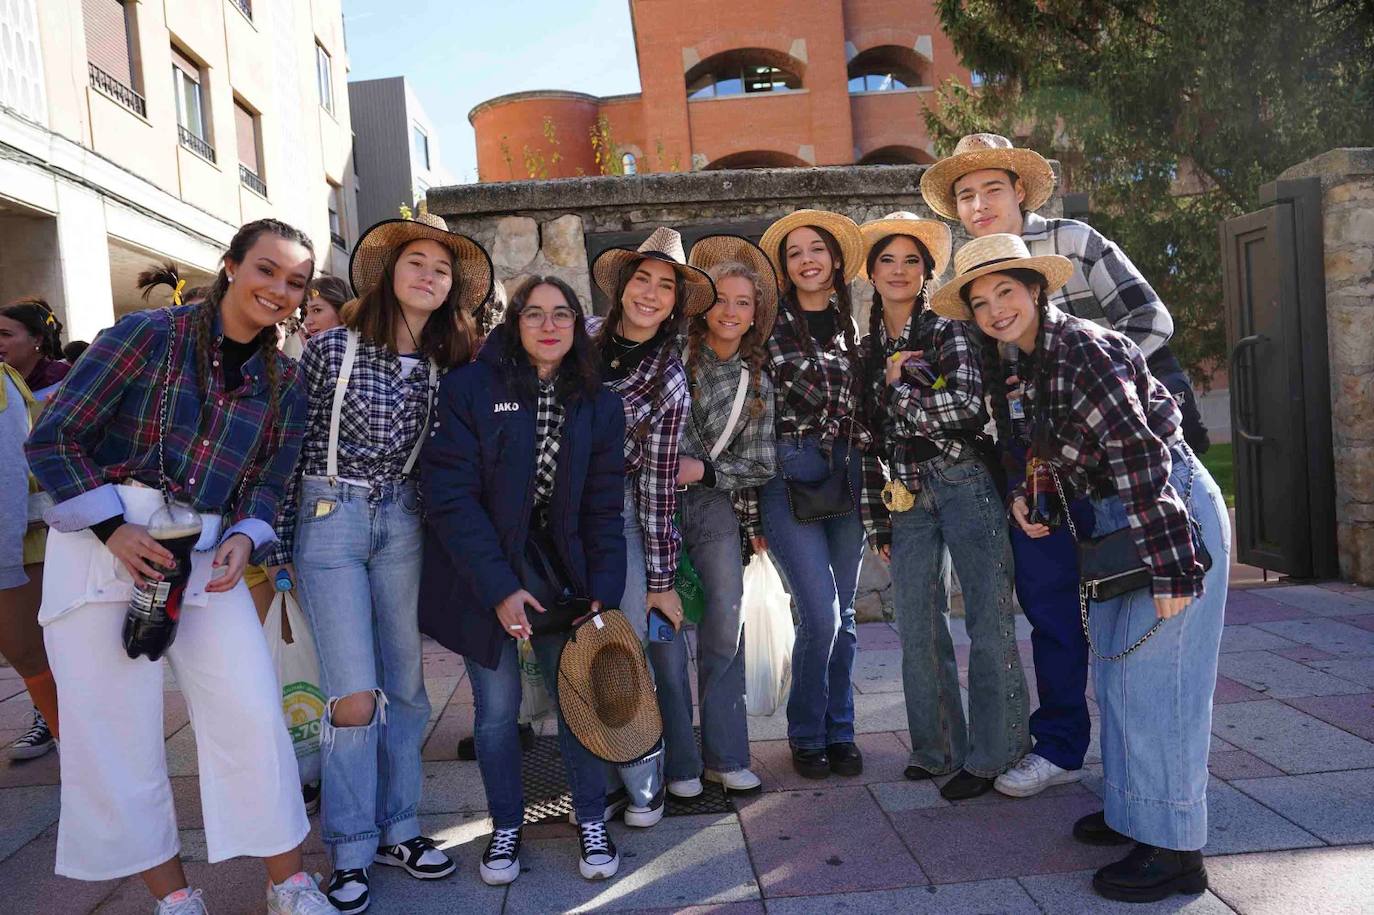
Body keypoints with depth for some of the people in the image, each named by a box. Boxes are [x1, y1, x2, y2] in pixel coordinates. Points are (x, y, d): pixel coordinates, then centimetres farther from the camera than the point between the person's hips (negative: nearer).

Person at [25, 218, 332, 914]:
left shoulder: (284, 383, 8)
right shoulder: (150, 334, -5)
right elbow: (53, 437, -6)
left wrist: (244, 538, -10)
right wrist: (115, 529, -14)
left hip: (208, 553, 3)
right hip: (105, 541, -3)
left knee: (253, 714, -3)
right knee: (115, 730, 1)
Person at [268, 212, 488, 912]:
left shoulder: (449, 363, 4)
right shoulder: (333, 348, -7)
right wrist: (278, 544, -2)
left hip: (403, 524, 4)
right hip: (329, 519, -4)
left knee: (406, 687, 9)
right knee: (354, 696, -6)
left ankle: (396, 829, 27)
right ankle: (350, 852, 13)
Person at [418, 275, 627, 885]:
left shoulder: (598, 405, 2)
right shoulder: (470, 388, -9)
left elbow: (603, 509, 3)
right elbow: (450, 496, -15)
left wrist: (603, 593, -8)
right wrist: (499, 587, -20)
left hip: (560, 568, 3)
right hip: (484, 573, -2)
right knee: (497, 706, 4)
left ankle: (591, 822, 23)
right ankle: (506, 827, 26)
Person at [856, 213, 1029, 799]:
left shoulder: (947, 330, -2)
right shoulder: (869, 349, 12)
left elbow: (967, 407, -18)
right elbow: (874, 442, 12)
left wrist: (901, 382, -8)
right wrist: (880, 519, 11)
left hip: (963, 481, -5)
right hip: (907, 494, 5)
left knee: (989, 618, -1)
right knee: (918, 628, 9)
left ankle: (990, 754, 10)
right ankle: (938, 747, 24)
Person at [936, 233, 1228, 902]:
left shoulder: (1080, 347, -19)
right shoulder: (1031, 361, 10)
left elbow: (1138, 453, -25)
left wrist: (1165, 566, -26)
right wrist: (1025, 496, 5)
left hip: (1170, 513, -10)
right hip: (1117, 519, 10)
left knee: (1152, 676, -6)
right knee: (1116, 672, 16)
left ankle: (1174, 851, 7)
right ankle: (1133, 812, 32)